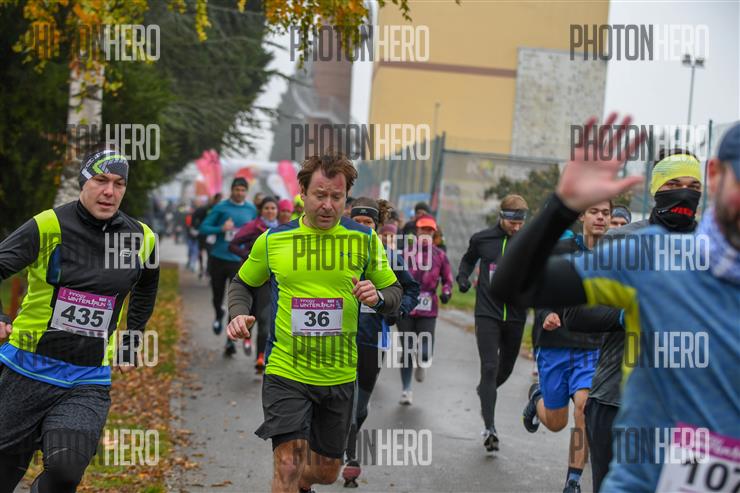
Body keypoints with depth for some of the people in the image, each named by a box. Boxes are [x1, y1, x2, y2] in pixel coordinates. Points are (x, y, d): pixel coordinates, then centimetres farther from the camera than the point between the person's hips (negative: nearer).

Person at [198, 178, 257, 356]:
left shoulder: (251, 210, 5)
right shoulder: (220, 207, -3)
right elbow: (204, 227, -5)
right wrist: (221, 229, -20)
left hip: (239, 261, 0)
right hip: (218, 259, 0)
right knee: (217, 297, 12)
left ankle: (230, 340, -4)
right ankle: (219, 316, 47)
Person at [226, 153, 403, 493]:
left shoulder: (364, 239, 0)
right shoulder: (272, 240, -1)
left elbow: (395, 293, 8)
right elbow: (243, 283, 14)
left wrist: (377, 298, -15)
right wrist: (239, 314, -7)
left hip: (340, 376, 2)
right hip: (286, 372, -2)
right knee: (288, 463, -18)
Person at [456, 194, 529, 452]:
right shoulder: (482, 239, 0)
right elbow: (468, 259, 20)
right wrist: (462, 277, 1)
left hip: (515, 316, 2)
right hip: (487, 314, -2)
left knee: (506, 368, 16)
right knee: (489, 368, -10)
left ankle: (484, 391, 49)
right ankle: (489, 428, -10)